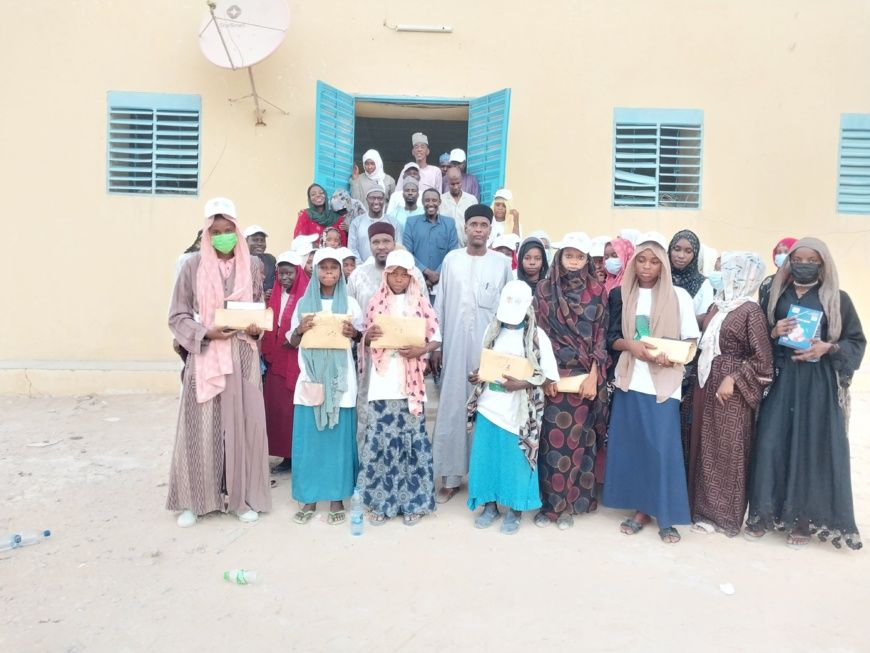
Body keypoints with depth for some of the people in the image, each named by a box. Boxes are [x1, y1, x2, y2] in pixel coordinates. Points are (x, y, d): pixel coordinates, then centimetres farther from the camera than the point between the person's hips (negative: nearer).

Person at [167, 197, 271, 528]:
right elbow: (177, 317, -1)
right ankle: (194, 500, 18)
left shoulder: (253, 265, 4)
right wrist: (206, 333, -16)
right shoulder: (193, 266, -2)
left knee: (242, 424, 5)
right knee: (201, 427, 2)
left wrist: (257, 327, -8)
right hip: (204, 357, -1)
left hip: (243, 356, 2)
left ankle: (241, 497, 19)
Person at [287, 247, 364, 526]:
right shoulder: (304, 303, 7)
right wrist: (300, 329, -12)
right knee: (308, 439, 3)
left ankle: (337, 498, 14)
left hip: (340, 379, -1)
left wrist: (353, 333, -14)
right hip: (310, 378, 1)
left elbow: (361, 338, 7)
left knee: (339, 437, 2)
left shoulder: (350, 303, 4)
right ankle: (308, 497, 16)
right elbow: (292, 342, 9)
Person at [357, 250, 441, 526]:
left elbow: (436, 339, 3)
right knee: (380, 439, 2)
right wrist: (368, 335, -13)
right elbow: (366, 339, 10)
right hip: (382, 383, 1)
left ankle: (412, 502, 16)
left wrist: (421, 350, -16)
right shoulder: (376, 303, 7)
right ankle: (380, 501, 16)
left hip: (411, 384, -1)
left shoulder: (421, 304, 3)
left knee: (412, 439, 2)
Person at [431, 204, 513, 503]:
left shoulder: (502, 262, 2)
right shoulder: (451, 260, 5)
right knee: (452, 408, 3)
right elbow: (440, 305, 7)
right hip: (455, 345, 1)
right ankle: (450, 477, 14)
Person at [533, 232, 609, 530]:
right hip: (553, 375, 0)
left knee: (577, 440, 6)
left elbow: (601, 335, 1)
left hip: (584, 376, 0)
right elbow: (538, 332, 1)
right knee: (552, 439, 2)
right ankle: (549, 502, 15)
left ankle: (569, 503, 18)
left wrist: (593, 376, -7)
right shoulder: (545, 288, 2)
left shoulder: (597, 291, 2)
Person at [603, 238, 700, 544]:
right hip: (629, 380, 3)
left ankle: (666, 516, 8)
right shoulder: (621, 295, 8)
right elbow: (611, 338, 7)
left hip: (664, 383, -2)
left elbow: (691, 341, 1)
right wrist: (630, 345, -14)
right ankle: (641, 509, 18)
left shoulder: (679, 296, 1)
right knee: (631, 446, 5)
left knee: (663, 448, -4)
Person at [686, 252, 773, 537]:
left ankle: (724, 515, 15)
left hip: (731, 390, -7)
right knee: (706, 447, 12)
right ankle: (706, 507, 25)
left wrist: (733, 379, -18)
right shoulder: (717, 306, 10)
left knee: (727, 451, 3)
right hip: (707, 385, 7)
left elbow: (763, 359, -14)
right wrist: (701, 378, 7)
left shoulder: (751, 310, -12)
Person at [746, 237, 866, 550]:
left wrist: (828, 348, -14)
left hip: (819, 385, -1)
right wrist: (773, 333, -9)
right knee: (772, 443, -2)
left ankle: (803, 519, 13)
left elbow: (857, 342, 4)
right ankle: (765, 513, 10)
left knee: (813, 448, 0)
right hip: (780, 381, 2)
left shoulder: (838, 299, 2)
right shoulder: (776, 295, 8)